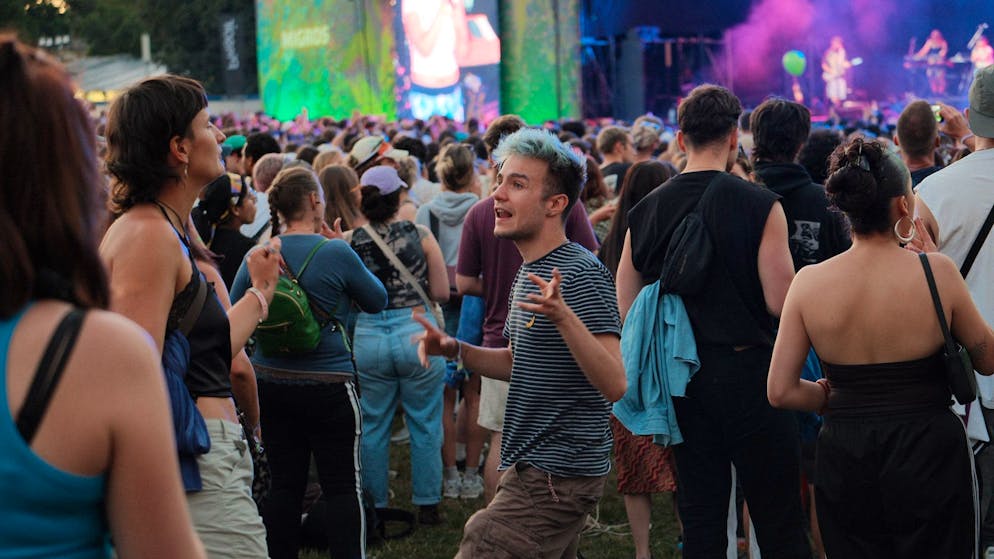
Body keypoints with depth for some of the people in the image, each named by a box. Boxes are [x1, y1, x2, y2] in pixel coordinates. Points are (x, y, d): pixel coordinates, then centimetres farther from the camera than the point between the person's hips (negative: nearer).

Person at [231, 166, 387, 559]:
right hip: (328, 384, -5)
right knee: (344, 486, 2)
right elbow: (377, 301, 2)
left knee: (284, 484, 12)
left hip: (271, 382, 5)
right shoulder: (336, 253, -12)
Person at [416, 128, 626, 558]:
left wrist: (563, 316, -38)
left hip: (556, 474, -10)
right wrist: (455, 350, 8)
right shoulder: (530, 272, 13)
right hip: (537, 468, 10)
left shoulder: (581, 273, -17)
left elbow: (615, 385, -25)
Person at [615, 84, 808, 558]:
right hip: (746, 369, -5)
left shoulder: (645, 212, 3)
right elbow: (781, 302, -14)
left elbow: (627, 310, 7)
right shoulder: (759, 205, -10)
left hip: (681, 377, 5)